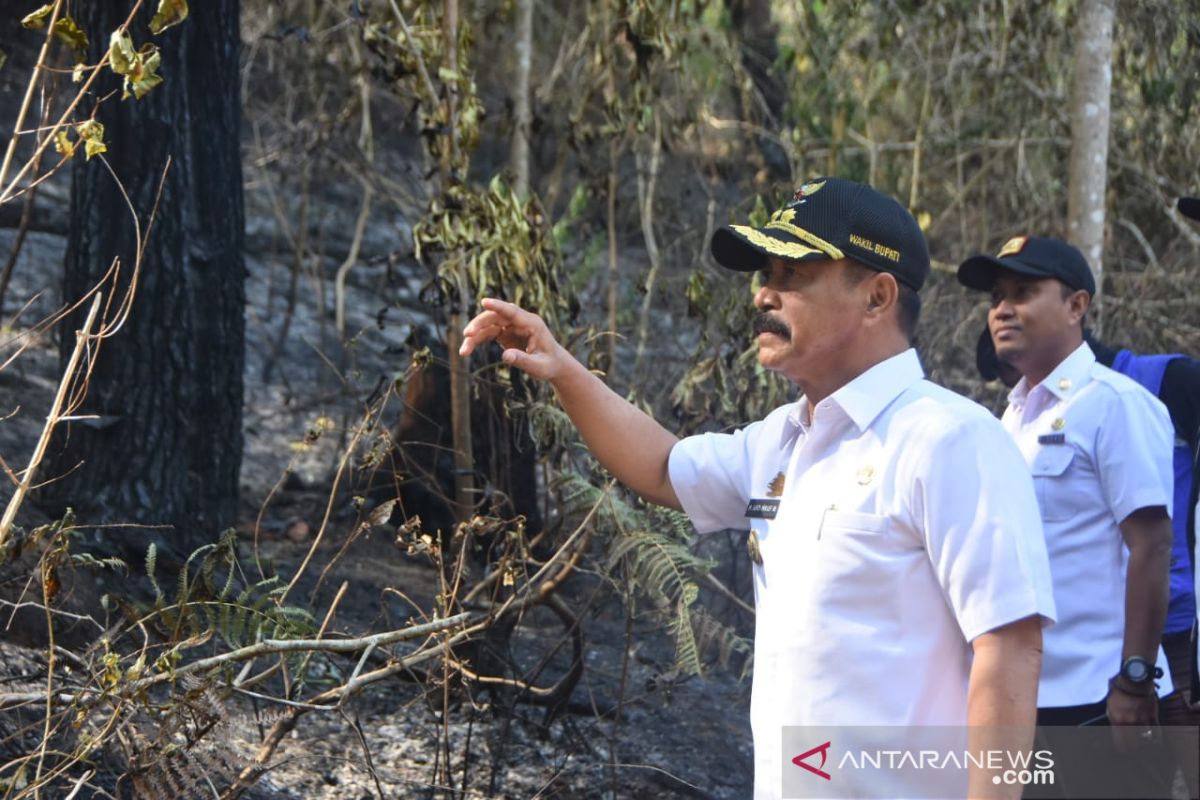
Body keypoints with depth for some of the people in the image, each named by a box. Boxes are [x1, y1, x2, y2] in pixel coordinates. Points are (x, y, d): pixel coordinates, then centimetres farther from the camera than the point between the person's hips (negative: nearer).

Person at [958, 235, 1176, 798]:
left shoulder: (1113, 404, -9)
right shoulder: (1015, 415, 14)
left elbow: (1150, 546, -14)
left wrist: (1136, 681, -18)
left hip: (1095, 697, -8)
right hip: (1018, 694, 8)